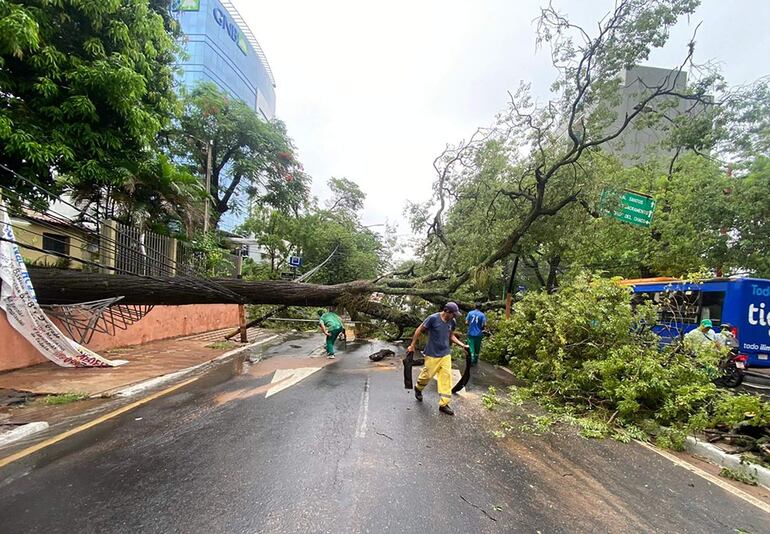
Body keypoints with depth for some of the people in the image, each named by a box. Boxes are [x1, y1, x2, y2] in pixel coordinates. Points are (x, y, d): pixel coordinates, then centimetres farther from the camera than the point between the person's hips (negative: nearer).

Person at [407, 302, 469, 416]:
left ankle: (444, 404, 12)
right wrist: (412, 345, -6)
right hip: (432, 355, -5)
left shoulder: (452, 322, -2)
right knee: (427, 375, 10)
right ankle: (418, 388, 42)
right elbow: (419, 330, -10)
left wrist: (462, 345, 3)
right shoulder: (433, 318, -19)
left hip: (446, 354, 5)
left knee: (446, 377, 2)